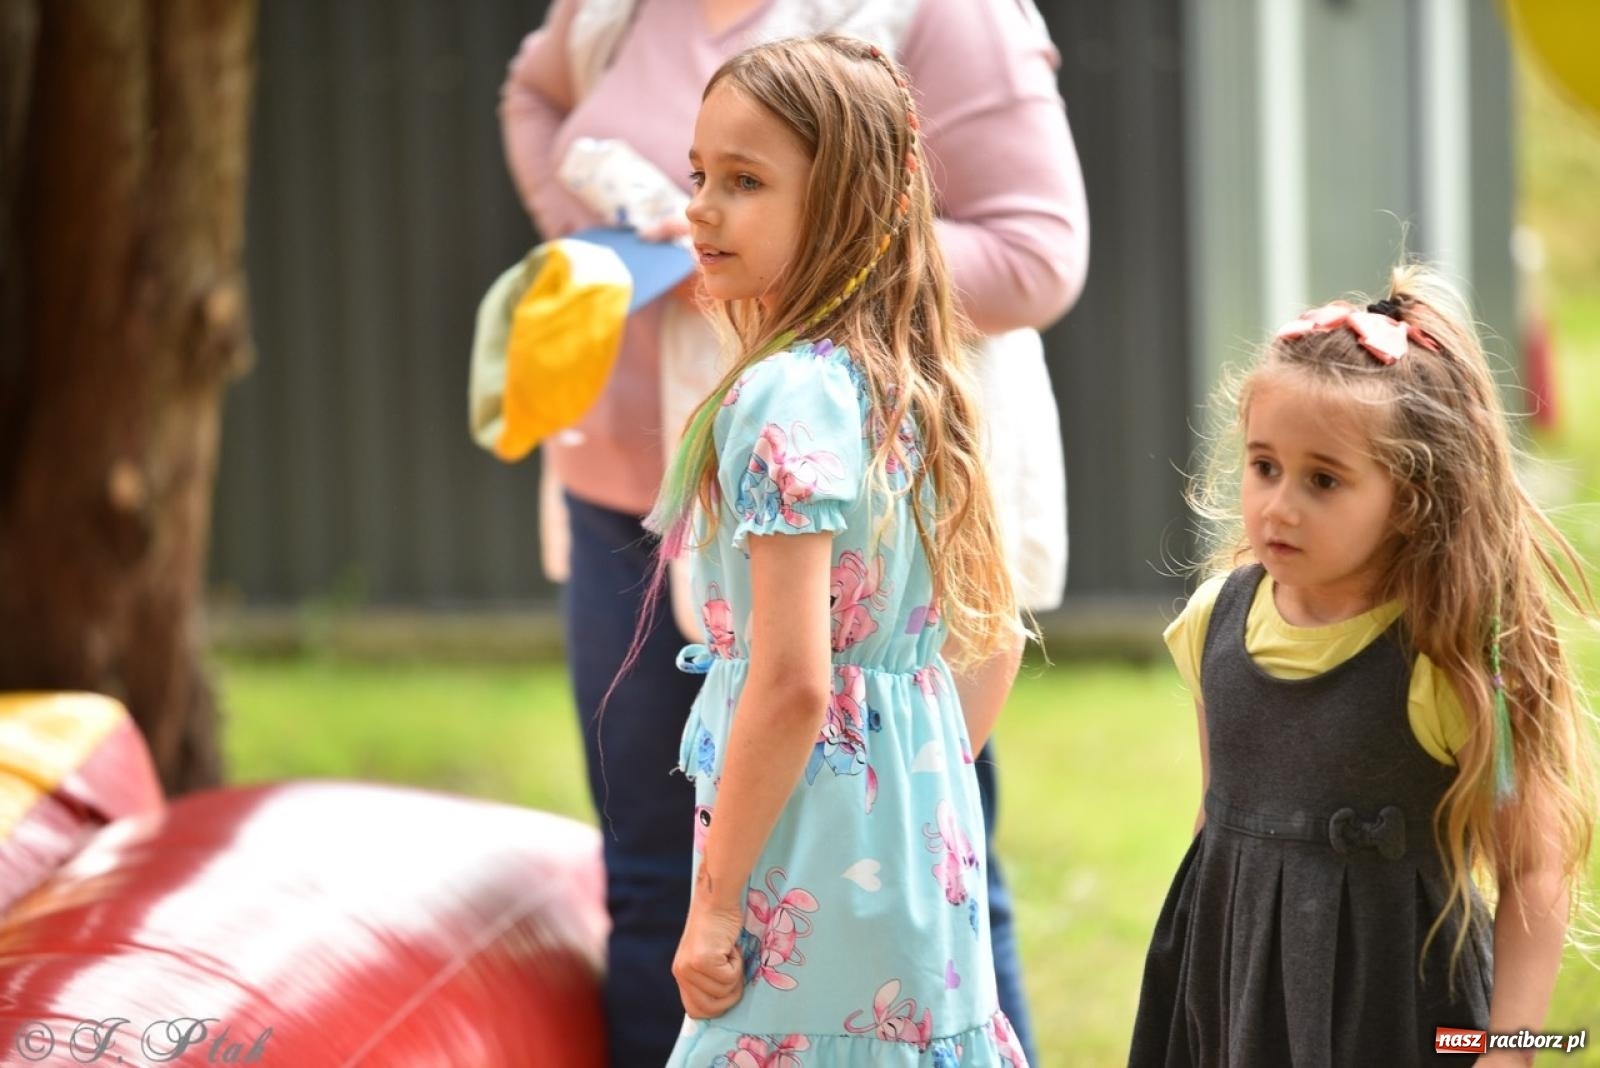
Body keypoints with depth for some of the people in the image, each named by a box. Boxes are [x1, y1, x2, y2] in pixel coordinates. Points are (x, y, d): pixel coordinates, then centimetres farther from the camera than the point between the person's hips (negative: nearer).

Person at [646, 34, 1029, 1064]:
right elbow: (997, 637, 17)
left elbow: (791, 684, -22)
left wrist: (716, 902, -16)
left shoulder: (783, 399, -17)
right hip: (927, 853, 9)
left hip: (813, 879, -9)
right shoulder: (912, 389, 9)